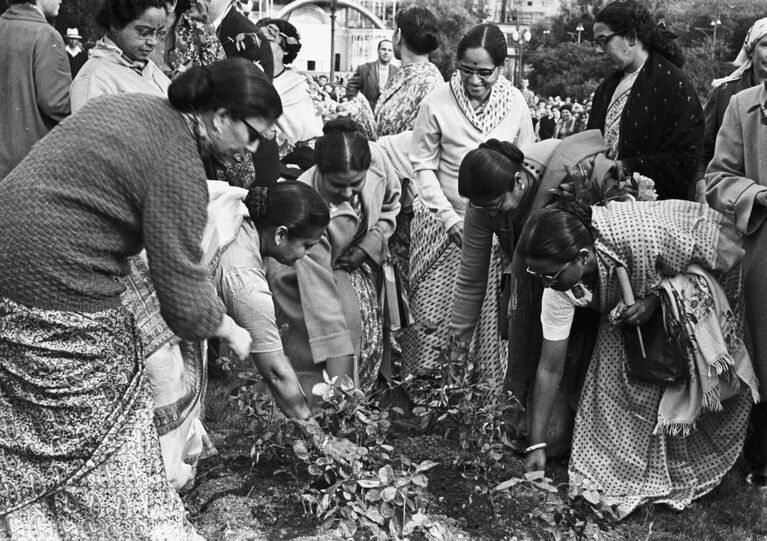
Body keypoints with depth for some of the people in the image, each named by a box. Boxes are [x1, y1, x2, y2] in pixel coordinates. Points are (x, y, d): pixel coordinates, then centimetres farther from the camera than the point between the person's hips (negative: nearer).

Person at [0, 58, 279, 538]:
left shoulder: (137, 105, 7)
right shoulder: (178, 166, -19)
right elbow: (184, 296, -18)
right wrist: (231, 332, 1)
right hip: (58, 301, -9)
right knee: (95, 438, 9)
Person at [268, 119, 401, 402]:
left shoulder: (376, 158, -25)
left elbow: (391, 203, 0)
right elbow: (319, 292, -38)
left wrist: (372, 242, -17)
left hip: (357, 262, 5)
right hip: (302, 275, -5)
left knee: (369, 340, 5)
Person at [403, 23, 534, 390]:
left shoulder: (516, 104, -4)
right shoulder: (437, 103, -10)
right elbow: (423, 166, -4)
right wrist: (450, 216, -11)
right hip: (444, 223, -1)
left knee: (488, 314, 8)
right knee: (431, 314, 1)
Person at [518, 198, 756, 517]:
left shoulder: (642, 235, -44)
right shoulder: (558, 288, -27)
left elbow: (730, 254, -25)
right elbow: (550, 368, -18)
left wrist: (656, 298, -34)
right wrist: (536, 444, -16)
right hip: (636, 295, 4)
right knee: (615, 373, -8)